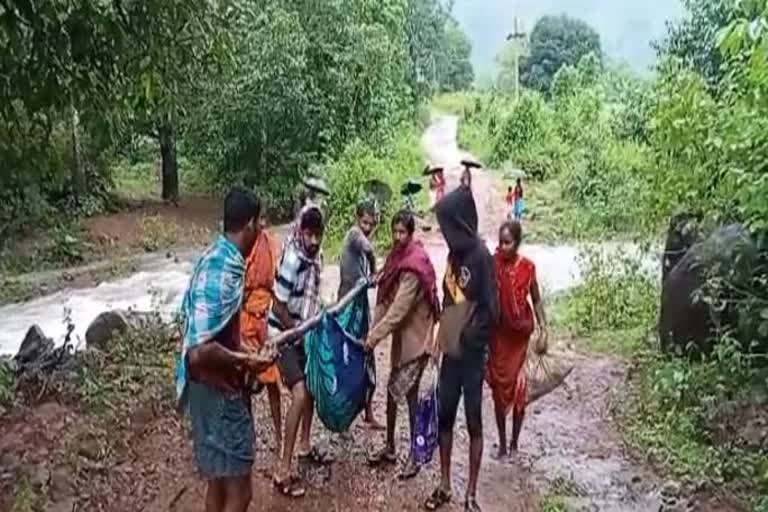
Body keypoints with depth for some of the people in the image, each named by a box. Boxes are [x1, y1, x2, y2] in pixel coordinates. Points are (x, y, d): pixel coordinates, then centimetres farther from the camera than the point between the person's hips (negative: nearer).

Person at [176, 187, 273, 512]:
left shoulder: (216, 256, 5)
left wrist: (241, 353, 17)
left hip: (214, 387, 10)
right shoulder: (225, 269, -25)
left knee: (219, 481, 21)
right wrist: (244, 360, -18)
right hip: (219, 391, -10)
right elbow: (200, 350, -32)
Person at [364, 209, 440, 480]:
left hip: (415, 336, -8)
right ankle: (389, 447, 27)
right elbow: (386, 299, 7)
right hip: (402, 335, 8)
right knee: (393, 389, 14)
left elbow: (399, 308, -26)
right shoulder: (398, 257, 5)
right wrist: (375, 330, 1)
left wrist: (374, 336, -25)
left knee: (408, 393, -2)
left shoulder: (414, 265, -22)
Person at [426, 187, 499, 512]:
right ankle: (444, 485, 28)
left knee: (473, 422, 5)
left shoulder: (480, 255, -16)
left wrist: (472, 339, -13)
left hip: (471, 354, -7)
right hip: (450, 351, 7)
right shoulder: (454, 253, 6)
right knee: (444, 417, 13)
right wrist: (444, 335, 11)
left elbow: (491, 309, -16)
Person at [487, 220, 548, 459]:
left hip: (519, 334, 0)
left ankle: (514, 443, 19)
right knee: (499, 387, 8)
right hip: (497, 333, 0)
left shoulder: (527, 267, -7)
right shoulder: (492, 264, -9)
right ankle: (502, 443, 21)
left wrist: (543, 331, -2)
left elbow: (536, 300, 3)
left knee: (518, 386, 2)